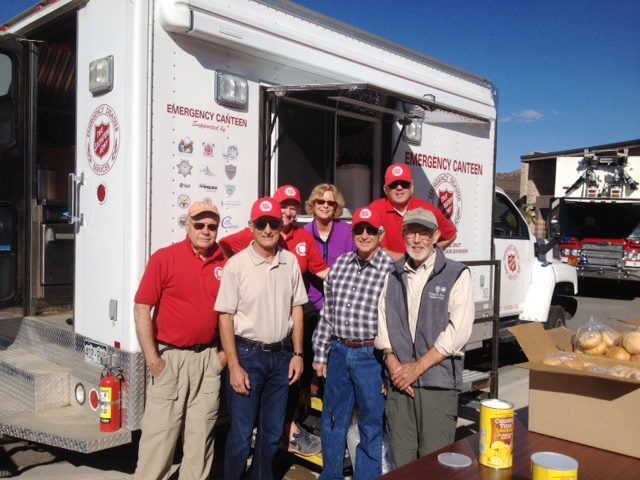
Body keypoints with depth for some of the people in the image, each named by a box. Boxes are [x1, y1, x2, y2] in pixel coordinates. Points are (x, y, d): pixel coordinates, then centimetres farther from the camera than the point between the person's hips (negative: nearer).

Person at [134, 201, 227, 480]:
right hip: (170, 357, -3)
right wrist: (152, 358, -11)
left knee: (202, 431, 13)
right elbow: (142, 308, -8)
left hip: (208, 358, 4)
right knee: (160, 430, 3)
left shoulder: (225, 265, 3)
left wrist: (227, 351, 7)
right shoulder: (164, 258, -7)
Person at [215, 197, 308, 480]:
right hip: (248, 354, -4)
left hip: (281, 355, 4)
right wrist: (234, 366, -12)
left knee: (272, 431, 16)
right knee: (241, 432, 4)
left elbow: (296, 309, 9)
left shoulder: (290, 262, 3)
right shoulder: (237, 264, -10)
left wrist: (297, 354, 6)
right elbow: (226, 317, -9)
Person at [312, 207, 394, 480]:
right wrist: (320, 354, 9)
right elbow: (327, 313, 9)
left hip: (371, 356, -5)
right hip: (338, 352, 5)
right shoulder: (340, 265, 6)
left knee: (371, 425, 9)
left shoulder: (391, 270, -10)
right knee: (332, 420, 18)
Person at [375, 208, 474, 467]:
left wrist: (417, 368, -10)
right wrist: (392, 362, -5)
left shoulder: (456, 275, -3)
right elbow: (382, 321, 10)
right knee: (400, 461, 10)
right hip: (399, 380, 4)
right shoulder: (393, 275, 12)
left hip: (438, 382, -3)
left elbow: (458, 331, -10)